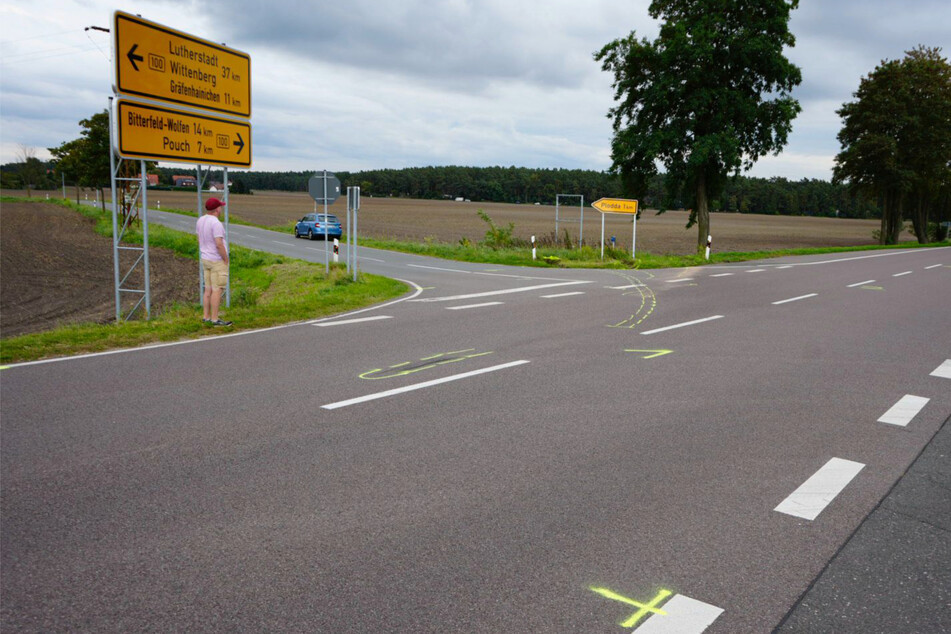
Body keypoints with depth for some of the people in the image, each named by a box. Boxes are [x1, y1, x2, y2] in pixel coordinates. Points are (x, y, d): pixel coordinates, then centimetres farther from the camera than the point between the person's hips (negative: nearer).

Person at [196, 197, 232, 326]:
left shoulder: (201, 220, 6)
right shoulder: (216, 223, -21)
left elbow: (199, 240, 13)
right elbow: (219, 244, -25)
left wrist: (204, 255, 20)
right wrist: (226, 260, -14)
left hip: (206, 260, 9)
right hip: (217, 261, -9)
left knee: (208, 289, 13)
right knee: (217, 290, -3)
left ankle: (206, 316, 17)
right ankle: (215, 319, 0)